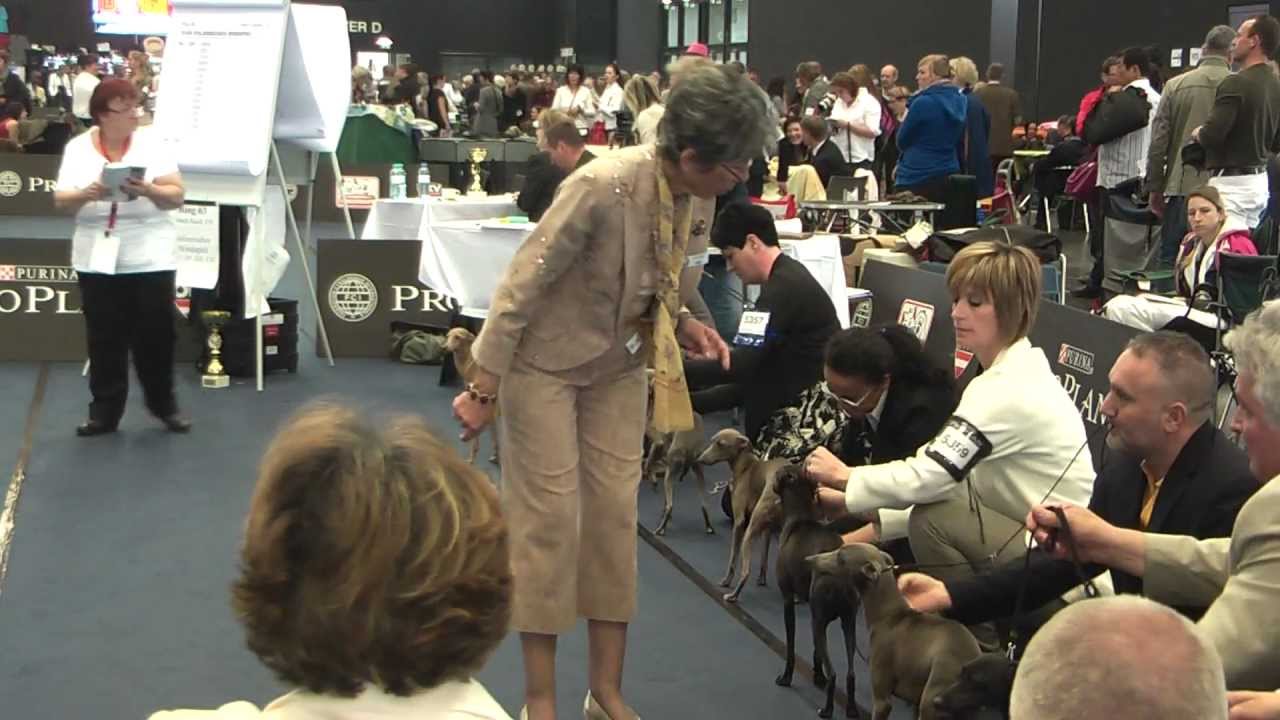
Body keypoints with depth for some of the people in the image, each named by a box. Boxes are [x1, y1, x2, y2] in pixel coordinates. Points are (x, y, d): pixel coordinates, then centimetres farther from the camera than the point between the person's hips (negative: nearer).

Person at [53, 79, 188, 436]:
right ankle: (104, 410, 15)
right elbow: (62, 202, -2)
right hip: (97, 258, 1)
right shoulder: (78, 147, 3)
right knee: (104, 338, 5)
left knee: (155, 334, 2)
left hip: (149, 257, -1)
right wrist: (86, 194, -22)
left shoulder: (152, 143, -1)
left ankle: (164, 404, 19)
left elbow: (177, 196, -5)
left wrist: (148, 189, -24)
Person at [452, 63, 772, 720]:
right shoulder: (603, 187, -32)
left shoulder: (699, 197, -10)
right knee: (550, 518, -1)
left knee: (615, 513, 7)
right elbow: (523, 283, -25)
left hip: (618, 368, 6)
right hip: (545, 363, -6)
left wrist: (684, 325, -7)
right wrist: (484, 388, -22)